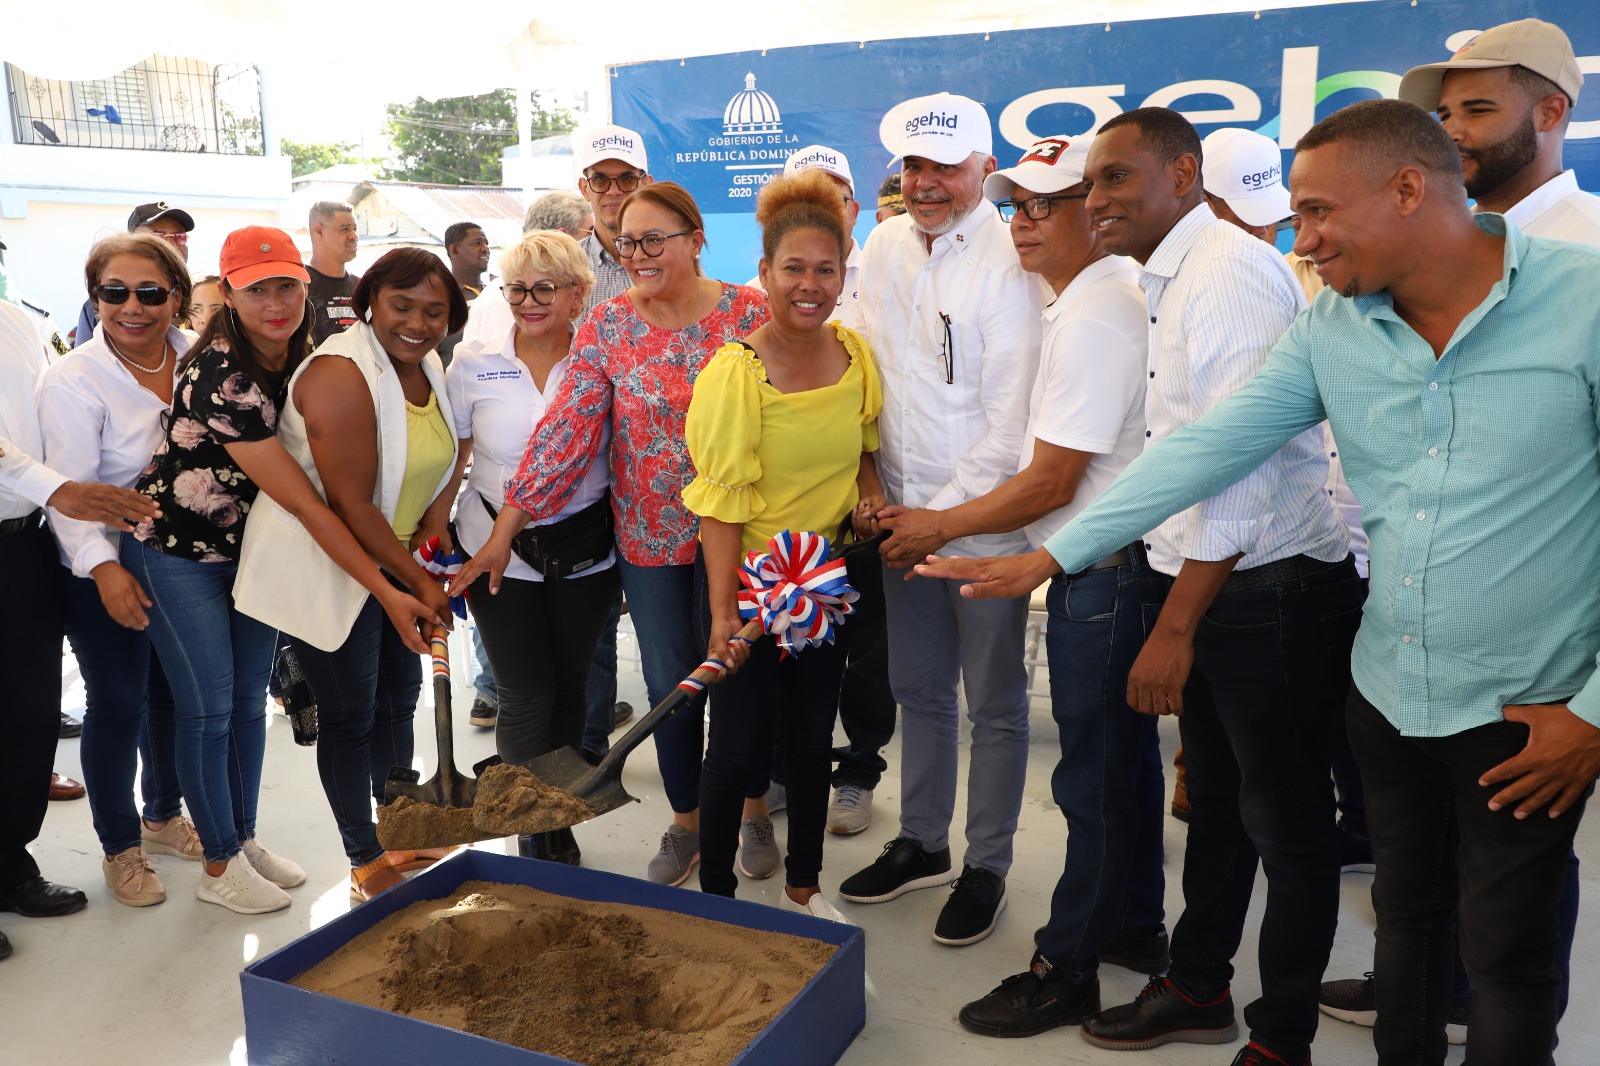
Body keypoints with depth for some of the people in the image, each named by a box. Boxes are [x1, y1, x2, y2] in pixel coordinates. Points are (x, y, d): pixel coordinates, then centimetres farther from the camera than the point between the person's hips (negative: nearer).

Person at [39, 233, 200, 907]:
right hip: (105, 572, -4)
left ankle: (163, 817, 38)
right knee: (118, 701, 5)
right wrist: (104, 567, -32)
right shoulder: (73, 381, -15)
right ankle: (119, 847, 25)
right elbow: (67, 489, -19)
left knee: (174, 690, 16)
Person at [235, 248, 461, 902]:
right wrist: (418, 583, -18)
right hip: (324, 566, -8)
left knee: (397, 699, 18)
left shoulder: (429, 369, 3)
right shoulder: (342, 374, -24)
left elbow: (446, 457, 13)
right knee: (349, 715, 4)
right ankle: (366, 861, 22)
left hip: (389, 559, 8)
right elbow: (350, 505, -25)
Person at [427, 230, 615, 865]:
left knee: (568, 688, 11)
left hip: (585, 553, 1)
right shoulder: (473, 365, -2)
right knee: (525, 697, 0)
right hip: (497, 553, -1)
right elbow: (448, 460, 4)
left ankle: (555, 825, 31)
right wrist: (430, 540, 1)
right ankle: (540, 840, 20)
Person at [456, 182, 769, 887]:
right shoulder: (608, 323, -3)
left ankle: (753, 810, 35)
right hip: (651, 538, 2)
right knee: (671, 685, 11)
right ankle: (685, 823, 32)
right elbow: (567, 424, -8)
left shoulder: (749, 314, -7)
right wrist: (504, 529, -14)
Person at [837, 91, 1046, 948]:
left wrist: (941, 517, -13)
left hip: (986, 520, -6)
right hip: (904, 515, 6)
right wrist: (878, 492, 3)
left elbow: (1012, 421, -15)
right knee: (919, 689, 17)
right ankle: (921, 842, 34)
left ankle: (986, 865, 24)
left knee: (994, 702, 7)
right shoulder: (884, 246, 7)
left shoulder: (1008, 264, -13)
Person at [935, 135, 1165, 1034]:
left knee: (1095, 775, 0)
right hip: (1115, 563, 11)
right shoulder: (1120, 288, 14)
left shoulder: (1093, 318, -19)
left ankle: (1067, 969, 13)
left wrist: (937, 525, -10)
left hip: (1104, 574, -11)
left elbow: (1051, 484, -20)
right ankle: (1136, 926, 35)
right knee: (1126, 754, 19)